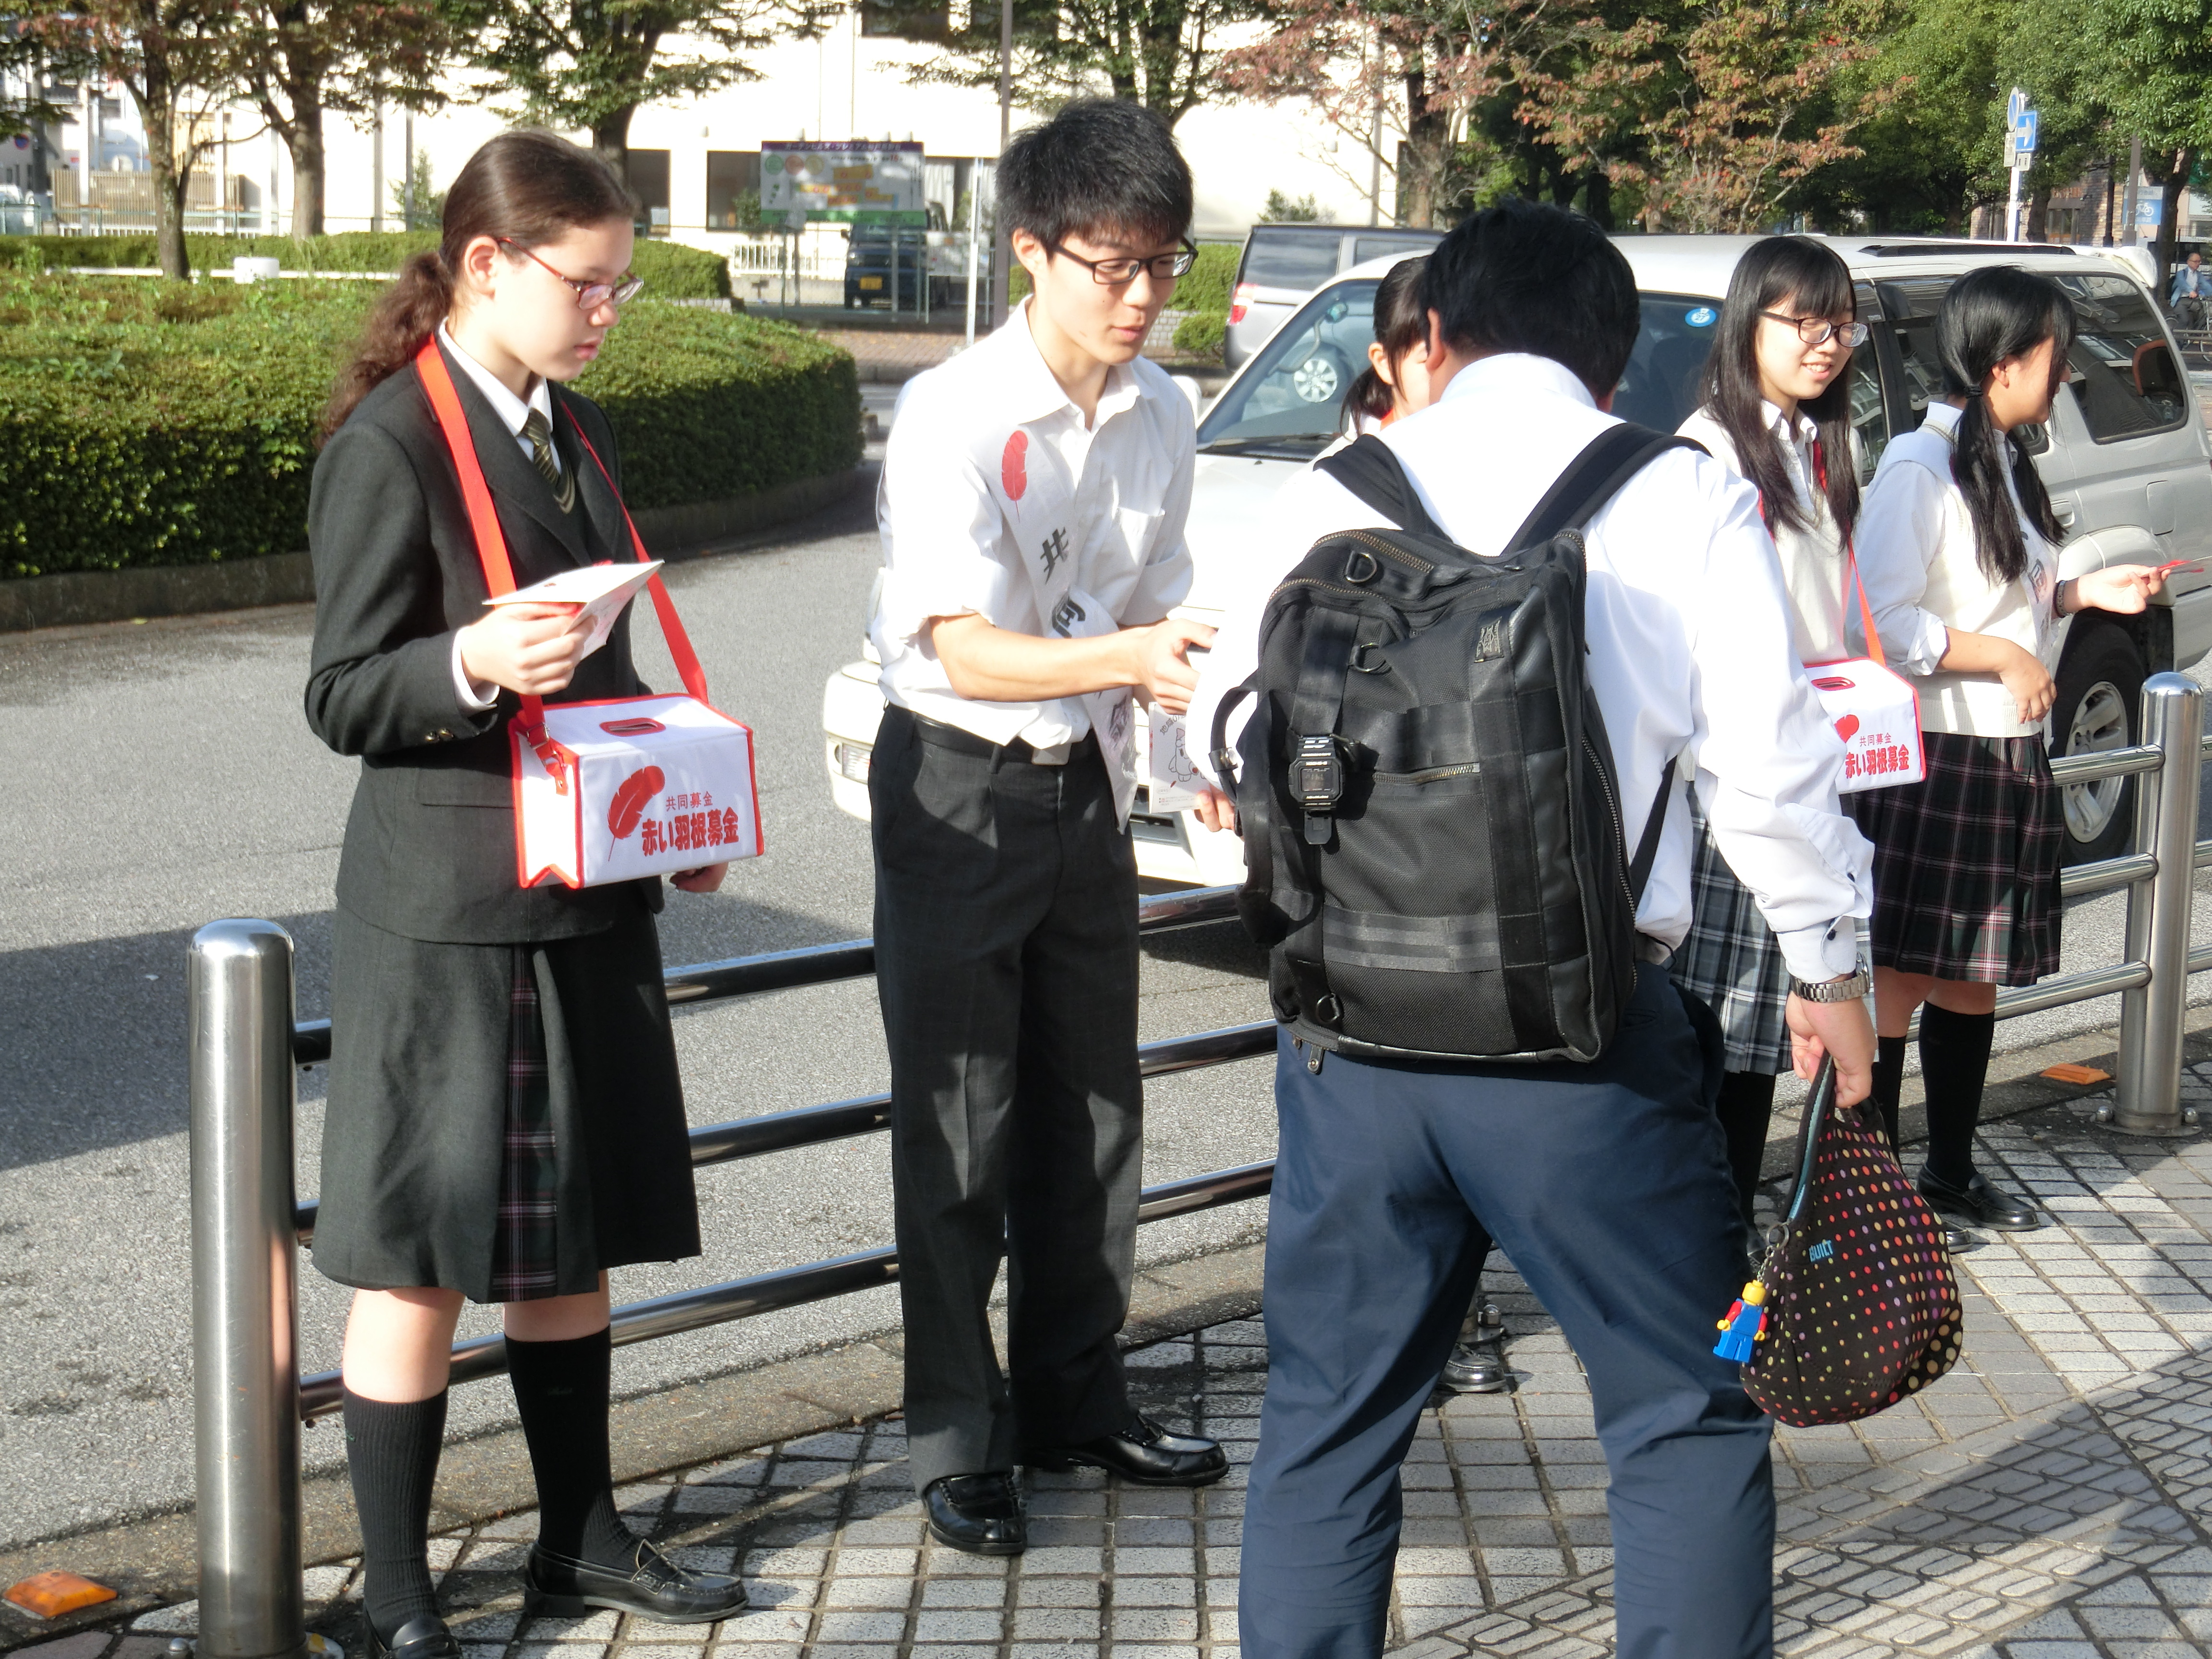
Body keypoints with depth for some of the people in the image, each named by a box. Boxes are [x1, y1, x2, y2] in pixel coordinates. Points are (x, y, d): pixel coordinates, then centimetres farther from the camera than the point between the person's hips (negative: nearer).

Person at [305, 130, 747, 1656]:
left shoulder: (576, 432, 13)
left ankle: (581, 1536, 30)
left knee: (574, 1234, 16)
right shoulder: (390, 446, -12)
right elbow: (345, 699, -13)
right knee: (424, 1259, 0)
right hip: (449, 910, -8)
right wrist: (474, 662, -31)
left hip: (589, 897, 8)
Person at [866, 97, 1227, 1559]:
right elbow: (967, 653, -25)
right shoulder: (954, 416, -20)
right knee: (961, 1119, -1)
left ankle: (1076, 1397, 29)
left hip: (1084, 779, 6)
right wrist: (1126, 657, -40)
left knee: (1092, 1101, 13)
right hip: (959, 784, -6)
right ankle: (960, 1441, 11)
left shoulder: (1161, 415, 0)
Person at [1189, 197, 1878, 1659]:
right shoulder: (1690, 502, -2)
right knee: (1687, 1417, 11)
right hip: (1587, 1040, -2)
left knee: (1330, 1419, 15)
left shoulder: (1336, 495, 4)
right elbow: (1771, 767, -2)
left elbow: (1231, 728, 13)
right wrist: (1828, 962, 13)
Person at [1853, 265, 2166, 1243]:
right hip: (1930, 761, -9)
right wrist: (2005, 658, -18)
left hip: (2008, 759, 9)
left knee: (1972, 977, 15)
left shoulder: (2004, 465, 14)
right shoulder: (1920, 469, -15)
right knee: (1899, 976, -2)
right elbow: (1877, 624, -22)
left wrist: (2086, 593, 11)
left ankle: (1950, 1173, 26)